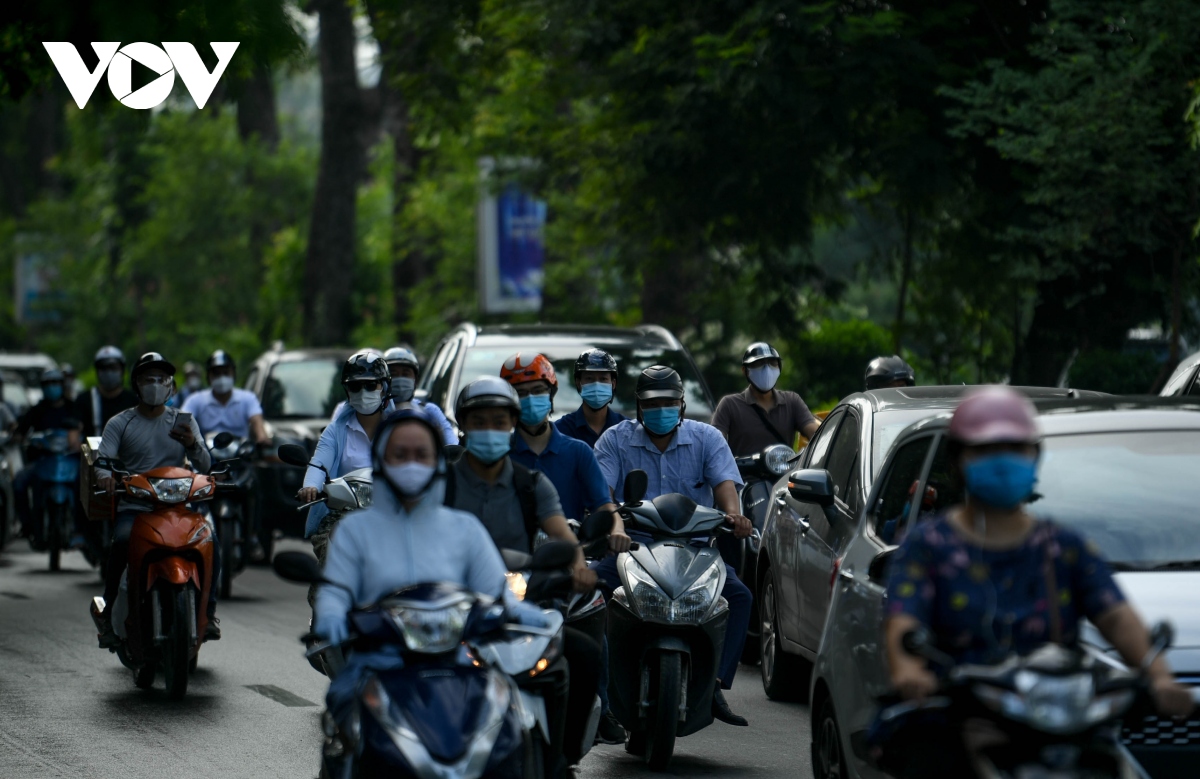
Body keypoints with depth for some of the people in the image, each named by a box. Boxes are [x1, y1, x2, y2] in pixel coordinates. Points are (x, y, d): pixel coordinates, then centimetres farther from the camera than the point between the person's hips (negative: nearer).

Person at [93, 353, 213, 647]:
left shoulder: (183, 421, 17)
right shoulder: (120, 423, 12)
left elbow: (204, 467, 7)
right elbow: (103, 459, -4)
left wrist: (192, 444, -16)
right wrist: (105, 476, -28)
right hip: (133, 508, -2)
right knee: (122, 542, -33)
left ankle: (207, 612, -12)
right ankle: (109, 616, -23)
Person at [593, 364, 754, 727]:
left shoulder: (706, 438, 8)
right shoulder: (617, 439, 6)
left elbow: (724, 480, -6)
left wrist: (733, 513, -29)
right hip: (632, 544, -1)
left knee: (739, 595, -24)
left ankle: (715, 684, -22)